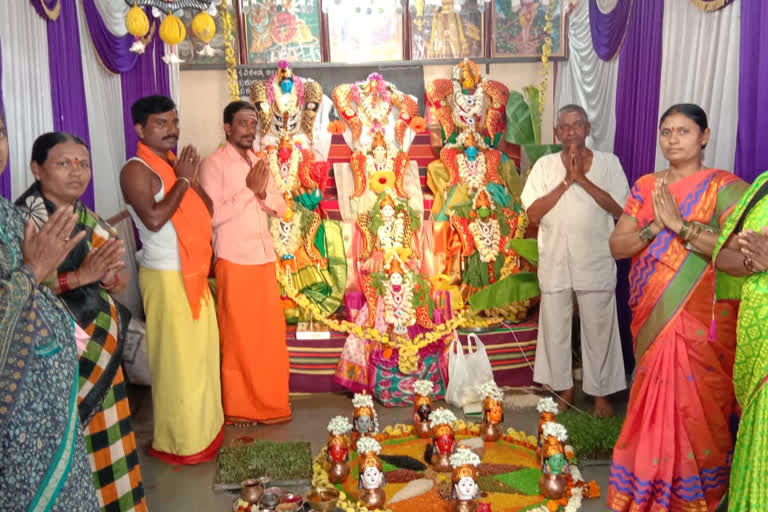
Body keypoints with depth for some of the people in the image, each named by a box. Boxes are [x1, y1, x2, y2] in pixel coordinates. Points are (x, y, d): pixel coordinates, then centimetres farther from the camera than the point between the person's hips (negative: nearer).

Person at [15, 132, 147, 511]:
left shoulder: (90, 220, 11)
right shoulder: (23, 219, -11)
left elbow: (122, 280, 9)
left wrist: (110, 277, -13)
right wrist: (82, 275, -27)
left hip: (97, 348, 7)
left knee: (103, 436, 14)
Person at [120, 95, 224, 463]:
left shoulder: (176, 163, 12)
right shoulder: (136, 170, -13)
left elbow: (207, 211, 12)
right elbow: (153, 219, -27)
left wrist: (192, 178, -5)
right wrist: (182, 181, -17)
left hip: (195, 273, 8)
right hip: (166, 277, -8)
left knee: (201, 351, 16)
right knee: (176, 358, 0)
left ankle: (203, 424, 31)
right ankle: (176, 440, 13)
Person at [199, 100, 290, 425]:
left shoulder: (259, 163, 13)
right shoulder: (213, 164, -8)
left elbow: (280, 207, 11)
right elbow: (213, 215, -17)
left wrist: (262, 194, -9)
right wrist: (249, 190, -15)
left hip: (265, 258, 7)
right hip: (234, 261, -6)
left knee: (270, 333, 10)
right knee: (238, 336, 3)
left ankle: (269, 402, 24)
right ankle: (238, 407, 16)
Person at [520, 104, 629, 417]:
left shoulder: (608, 163, 0)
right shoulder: (545, 165, 1)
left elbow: (620, 209, -10)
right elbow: (533, 214, -8)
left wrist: (583, 179, -15)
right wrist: (566, 180, -15)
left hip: (596, 263, -1)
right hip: (555, 263, 1)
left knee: (598, 329, 8)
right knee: (555, 328, 11)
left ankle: (600, 392, 25)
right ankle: (563, 388, 29)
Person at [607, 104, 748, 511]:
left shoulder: (723, 187, -6)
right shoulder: (645, 186, 8)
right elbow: (616, 245, 2)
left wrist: (682, 225, -21)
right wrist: (655, 227, -14)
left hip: (700, 323, -4)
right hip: (652, 318, 4)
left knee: (693, 407, 4)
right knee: (653, 405, 12)